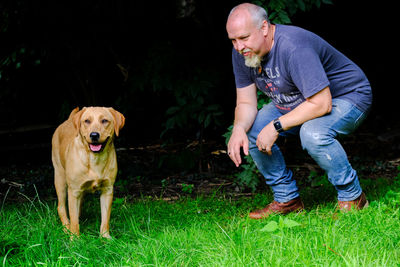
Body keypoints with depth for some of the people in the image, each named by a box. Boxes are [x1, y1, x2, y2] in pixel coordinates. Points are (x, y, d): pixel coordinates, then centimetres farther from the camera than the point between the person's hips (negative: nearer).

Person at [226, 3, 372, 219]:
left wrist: (276, 126, -32)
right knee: (251, 130, -8)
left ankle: (352, 197, -15)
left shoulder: (294, 47, -35)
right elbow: (246, 103, -4)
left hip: (347, 96, -8)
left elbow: (321, 104, -35)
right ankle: (287, 199, 4)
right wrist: (239, 129, -26)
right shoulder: (242, 53, -10)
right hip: (296, 102, 8)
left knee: (313, 133, -36)